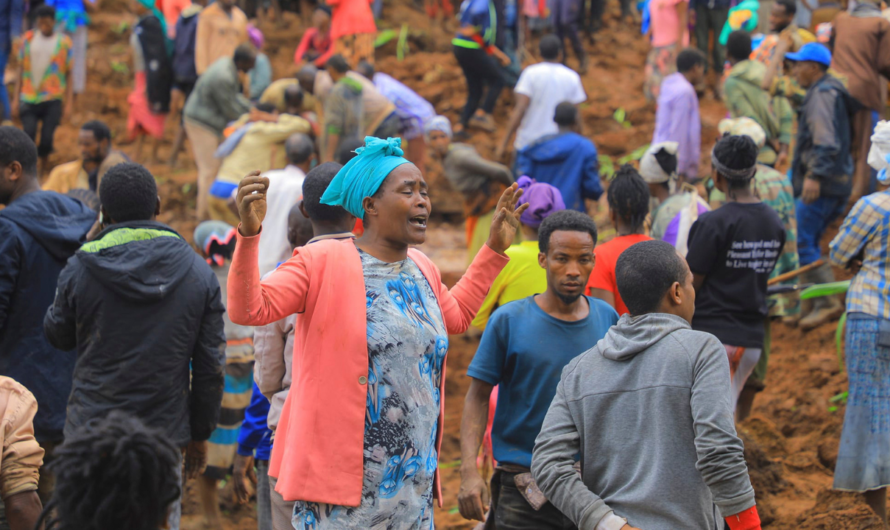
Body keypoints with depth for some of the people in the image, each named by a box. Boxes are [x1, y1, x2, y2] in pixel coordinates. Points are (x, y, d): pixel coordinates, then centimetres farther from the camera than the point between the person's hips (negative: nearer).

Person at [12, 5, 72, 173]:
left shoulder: (64, 43, 1)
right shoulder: (28, 39, 6)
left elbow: (69, 75, 4)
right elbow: (21, 70, 11)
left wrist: (68, 103, -1)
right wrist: (16, 98, 8)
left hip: (52, 99, -1)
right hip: (29, 99, 1)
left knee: (46, 139, -4)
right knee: (29, 136, -11)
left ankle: (44, 168, 19)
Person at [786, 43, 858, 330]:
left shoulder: (822, 94, -12)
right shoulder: (830, 92, 20)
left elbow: (826, 142, -25)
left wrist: (814, 176, -33)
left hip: (822, 185, -10)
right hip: (839, 182, 10)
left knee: (803, 242, -9)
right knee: (810, 242, 14)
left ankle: (827, 302, -11)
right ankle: (811, 303, 16)